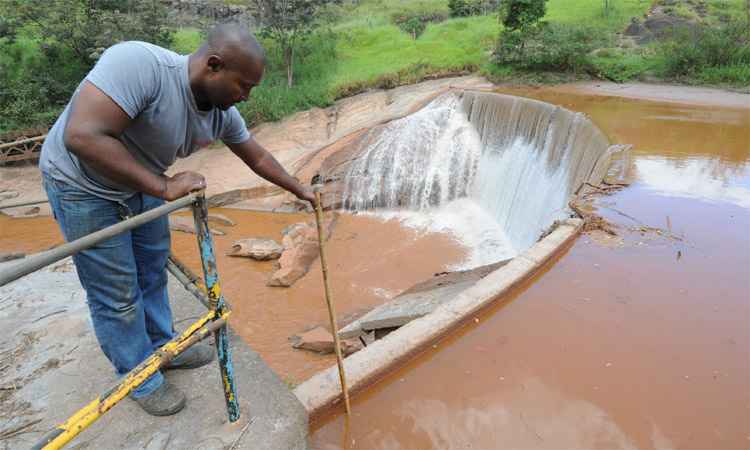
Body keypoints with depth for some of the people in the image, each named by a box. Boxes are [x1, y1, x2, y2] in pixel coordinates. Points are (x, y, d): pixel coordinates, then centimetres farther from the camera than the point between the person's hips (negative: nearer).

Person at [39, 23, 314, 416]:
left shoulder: (222, 112, -12)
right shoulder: (138, 64, -35)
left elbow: (257, 157, 4)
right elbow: (81, 136, -42)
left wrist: (300, 191, 12)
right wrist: (164, 188, -38)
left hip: (143, 181, 7)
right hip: (84, 183, -7)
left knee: (153, 270, 17)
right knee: (117, 292, 2)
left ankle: (162, 347, 39)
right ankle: (140, 380, 22)